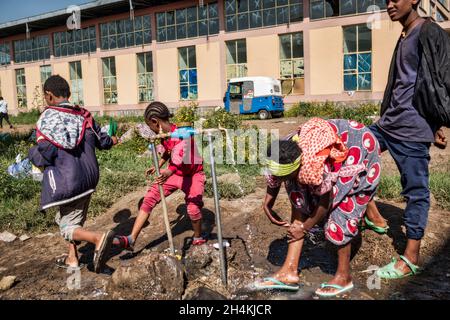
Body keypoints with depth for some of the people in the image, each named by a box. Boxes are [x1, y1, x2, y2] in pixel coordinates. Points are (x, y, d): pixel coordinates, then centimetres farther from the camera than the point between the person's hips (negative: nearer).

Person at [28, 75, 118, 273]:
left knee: (68, 226, 4)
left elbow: (44, 155, -17)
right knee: (67, 218, 24)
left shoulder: (47, 119, -12)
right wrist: (112, 140, 34)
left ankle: (99, 238, -23)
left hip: (66, 181, -6)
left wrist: (31, 153, 5)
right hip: (89, 177, 6)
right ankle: (72, 258, 31)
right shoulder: (84, 115, 3)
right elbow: (102, 141, 11)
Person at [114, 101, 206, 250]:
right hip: (173, 173, 6)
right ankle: (131, 239, -8)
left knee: (193, 209, -17)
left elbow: (182, 155, -47)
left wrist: (170, 171, -64)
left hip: (192, 175, -6)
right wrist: (158, 166, 21)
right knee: (149, 198, -7)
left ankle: (198, 238, 15)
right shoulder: (164, 134, -6)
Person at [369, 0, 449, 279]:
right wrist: (388, 118, 21)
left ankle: (411, 259, 9)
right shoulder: (404, 38, 18)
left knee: (416, 191, -1)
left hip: (412, 129, -9)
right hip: (388, 123, 10)